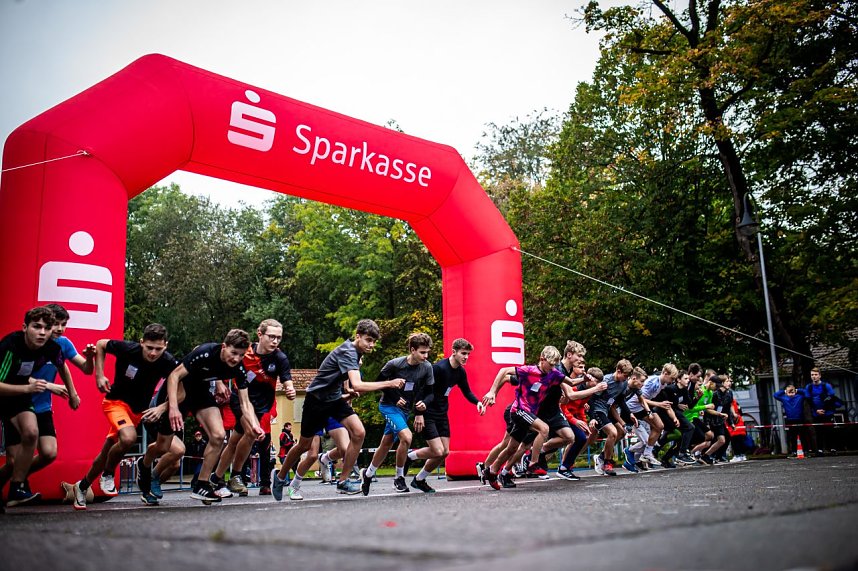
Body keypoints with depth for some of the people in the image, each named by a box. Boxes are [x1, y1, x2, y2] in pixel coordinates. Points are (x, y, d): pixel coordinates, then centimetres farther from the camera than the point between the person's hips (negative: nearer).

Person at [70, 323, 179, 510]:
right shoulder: (128, 348, -24)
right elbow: (100, 344, -5)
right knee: (128, 438, -31)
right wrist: (99, 375, -11)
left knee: (108, 451, 13)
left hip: (139, 409, 4)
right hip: (116, 401, -3)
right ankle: (107, 475, -1)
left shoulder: (168, 362, -20)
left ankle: (82, 486, 39)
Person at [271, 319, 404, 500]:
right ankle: (279, 477, 33)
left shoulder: (355, 352, 0)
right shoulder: (347, 352, -28)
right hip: (317, 399, -7)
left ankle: (343, 481, -5)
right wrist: (389, 384, -44)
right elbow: (357, 385, -42)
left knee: (359, 432, -15)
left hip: (335, 398, 7)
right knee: (305, 445, 7)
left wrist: (348, 393, 7)